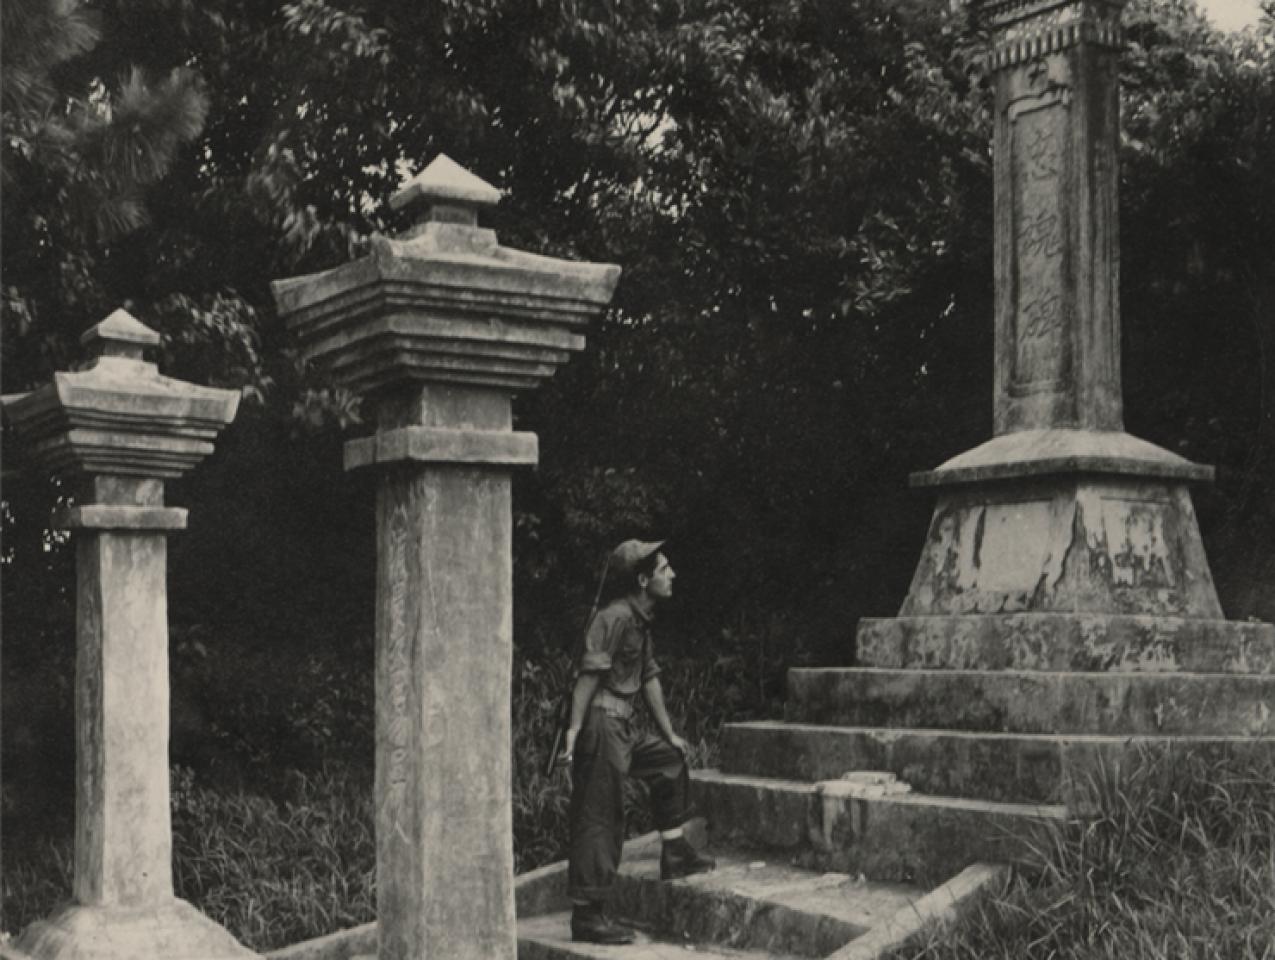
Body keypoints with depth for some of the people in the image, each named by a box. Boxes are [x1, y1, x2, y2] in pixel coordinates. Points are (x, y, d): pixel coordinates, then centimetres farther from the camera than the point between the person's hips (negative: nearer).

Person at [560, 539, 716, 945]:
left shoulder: (640, 621, 16)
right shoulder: (614, 617, -15)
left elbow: (649, 677, 23)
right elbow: (589, 674, -22)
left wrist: (668, 733, 27)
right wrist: (574, 729, -29)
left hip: (621, 728, 10)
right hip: (600, 725, -10)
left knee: (669, 759, 25)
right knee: (598, 819, -7)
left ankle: (674, 854, 31)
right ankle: (587, 916, -3)